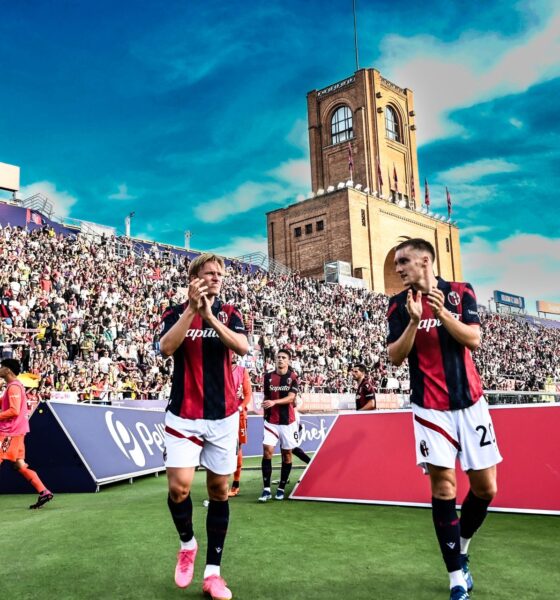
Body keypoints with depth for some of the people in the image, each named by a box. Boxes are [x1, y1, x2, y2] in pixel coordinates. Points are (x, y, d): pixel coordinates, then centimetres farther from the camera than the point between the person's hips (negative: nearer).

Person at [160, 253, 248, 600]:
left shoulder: (229, 313, 5)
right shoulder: (176, 313, 2)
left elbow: (243, 347, -13)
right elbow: (166, 348, -17)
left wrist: (210, 315, -22)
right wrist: (192, 309, -23)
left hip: (223, 416, 2)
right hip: (183, 416, -2)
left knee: (219, 490, 6)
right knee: (179, 487, -13)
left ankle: (213, 571, 18)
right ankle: (187, 543, 19)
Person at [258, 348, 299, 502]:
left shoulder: (293, 377, -3)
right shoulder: (268, 376, 4)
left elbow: (290, 398, -14)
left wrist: (274, 402, -28)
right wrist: (265, 414, 11)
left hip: (288, 421, -1)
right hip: (271, 421, 1)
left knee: (286, 453, 6)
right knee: (267, 450, -12)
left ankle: (281, 489, 18)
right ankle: (266, 489, -9)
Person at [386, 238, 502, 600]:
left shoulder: (460, 293, 2)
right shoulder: (400, 305, 0)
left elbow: (474, 340, -9)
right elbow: (395, 357, -7)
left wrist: (442, 312, -23)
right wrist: (414, 320, -21)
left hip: (470, 402, 2)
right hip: (431, 408, -2)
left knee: (486, 487, 7)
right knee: (443, 488, -6)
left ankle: (462, 549, 32)